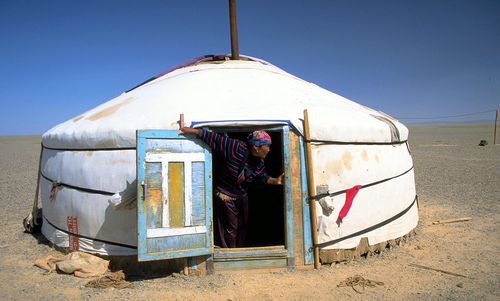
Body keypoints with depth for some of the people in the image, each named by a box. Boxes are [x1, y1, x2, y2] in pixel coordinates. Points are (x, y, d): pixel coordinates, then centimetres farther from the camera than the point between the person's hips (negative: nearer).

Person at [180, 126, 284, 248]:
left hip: (242, 195, 8)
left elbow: (262, 177, 5)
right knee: (231, 227, 2)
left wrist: (275, 180, -15)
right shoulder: (236, 148, -30)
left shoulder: (259, 161, -7)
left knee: (243, 226, 20)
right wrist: (193, 130, -33)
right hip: (225, 195, -8)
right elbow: (214, 138, -30)